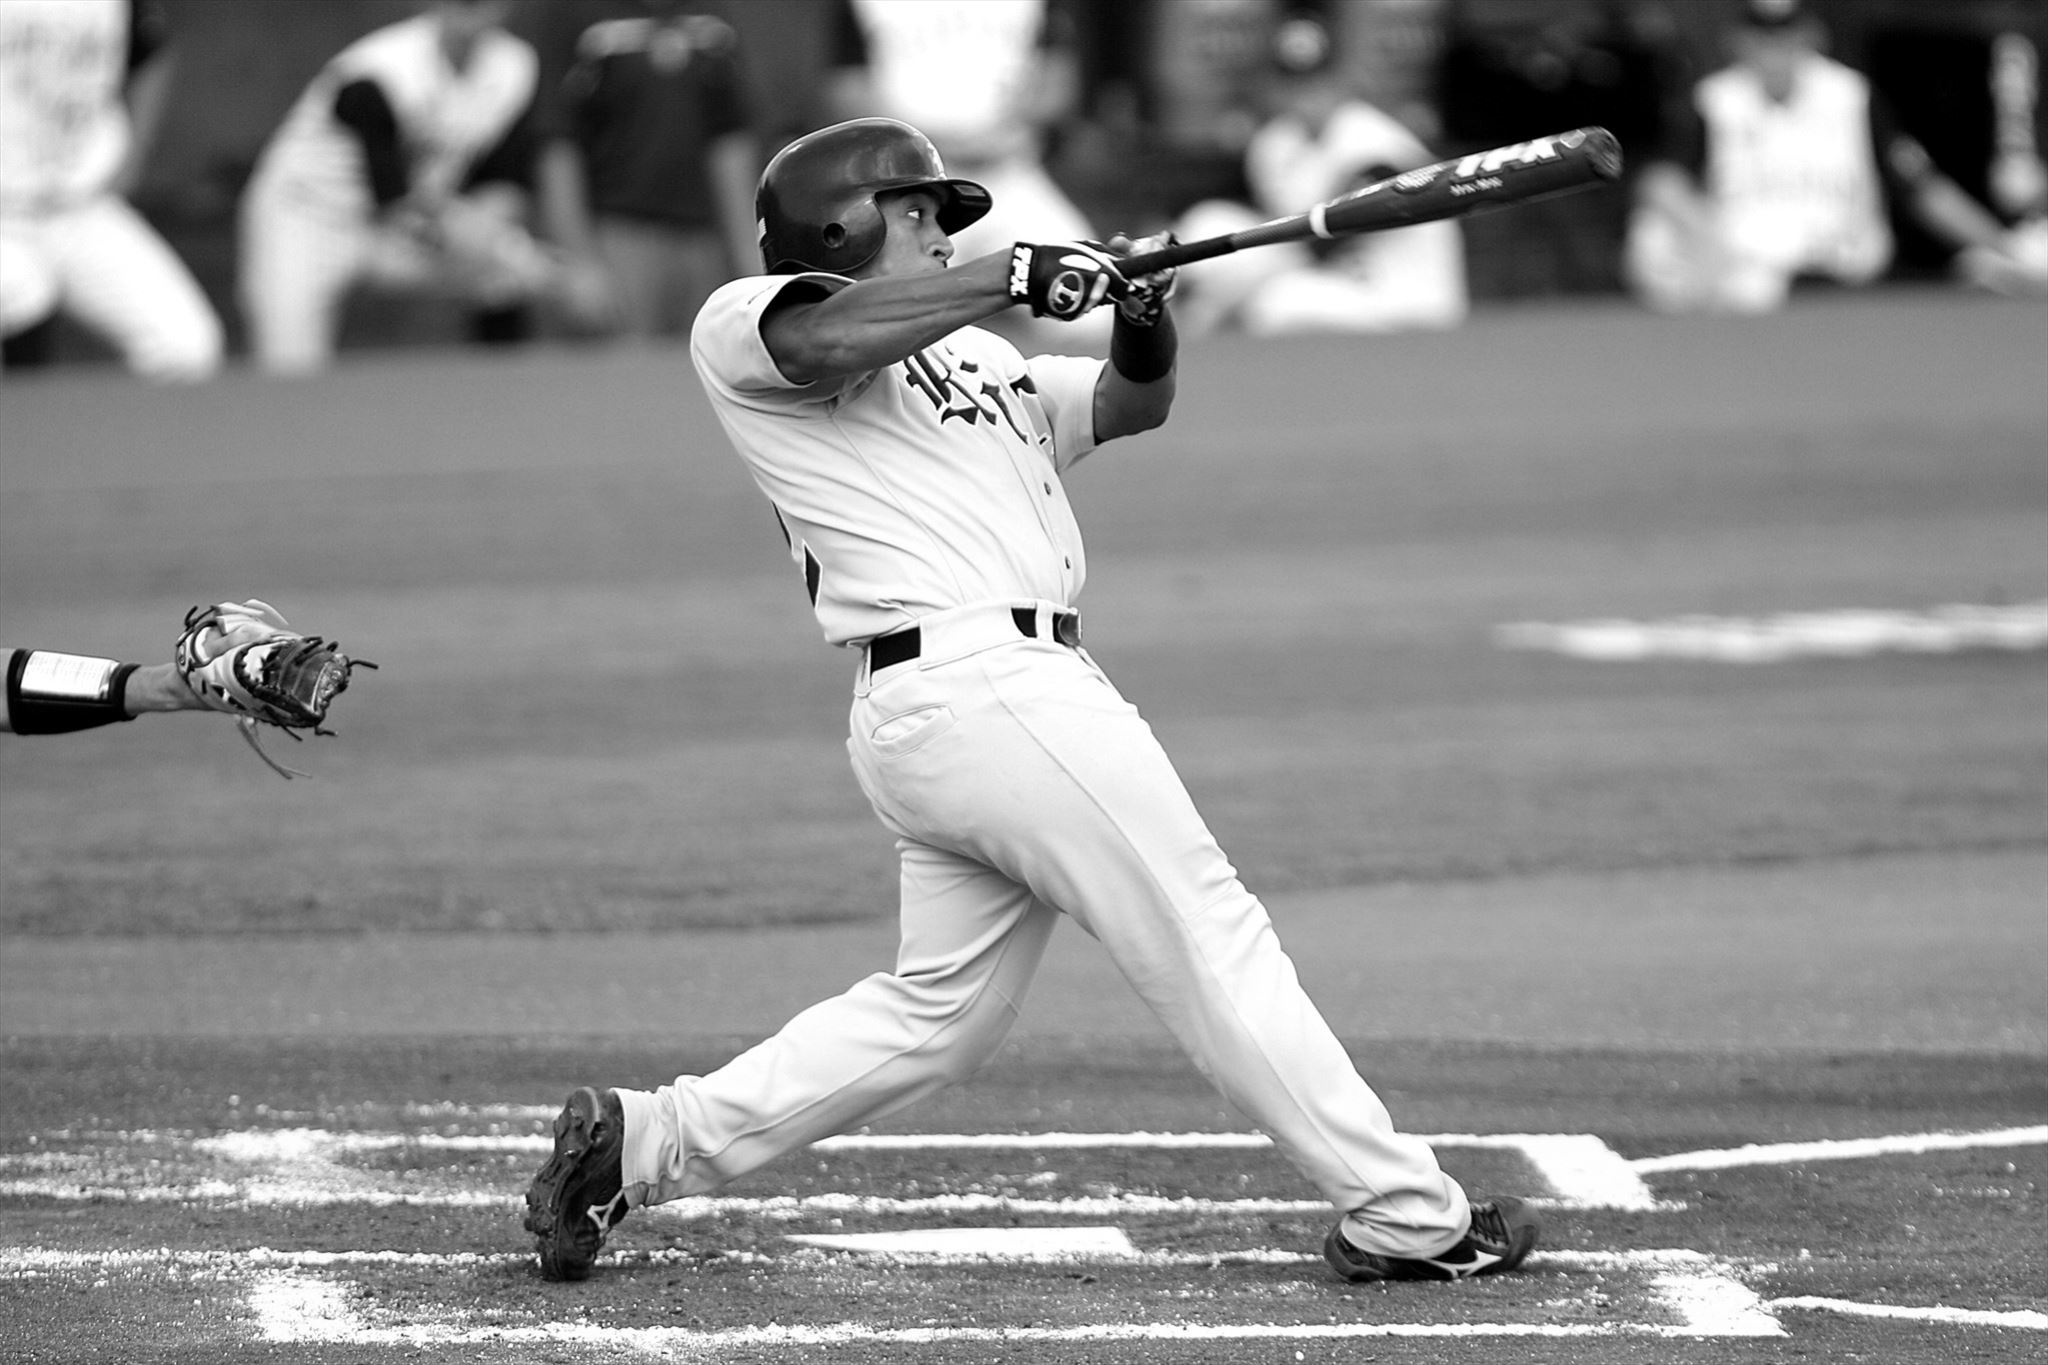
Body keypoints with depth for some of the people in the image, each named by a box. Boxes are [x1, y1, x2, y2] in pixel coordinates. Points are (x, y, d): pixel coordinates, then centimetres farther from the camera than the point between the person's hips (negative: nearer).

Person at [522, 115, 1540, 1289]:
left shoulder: (968, 353, 28)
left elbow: (1130, 403, 25)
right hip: (987, 683, -10)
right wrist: (1017, 274, -19)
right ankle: (1407, 1215, 0)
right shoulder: (744, 322, 3)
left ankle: (645, 1142, 14)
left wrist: (1145, 320, 4)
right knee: (1213, 940, -5)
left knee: (942, 1010, 11)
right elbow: (832, 336, -21)